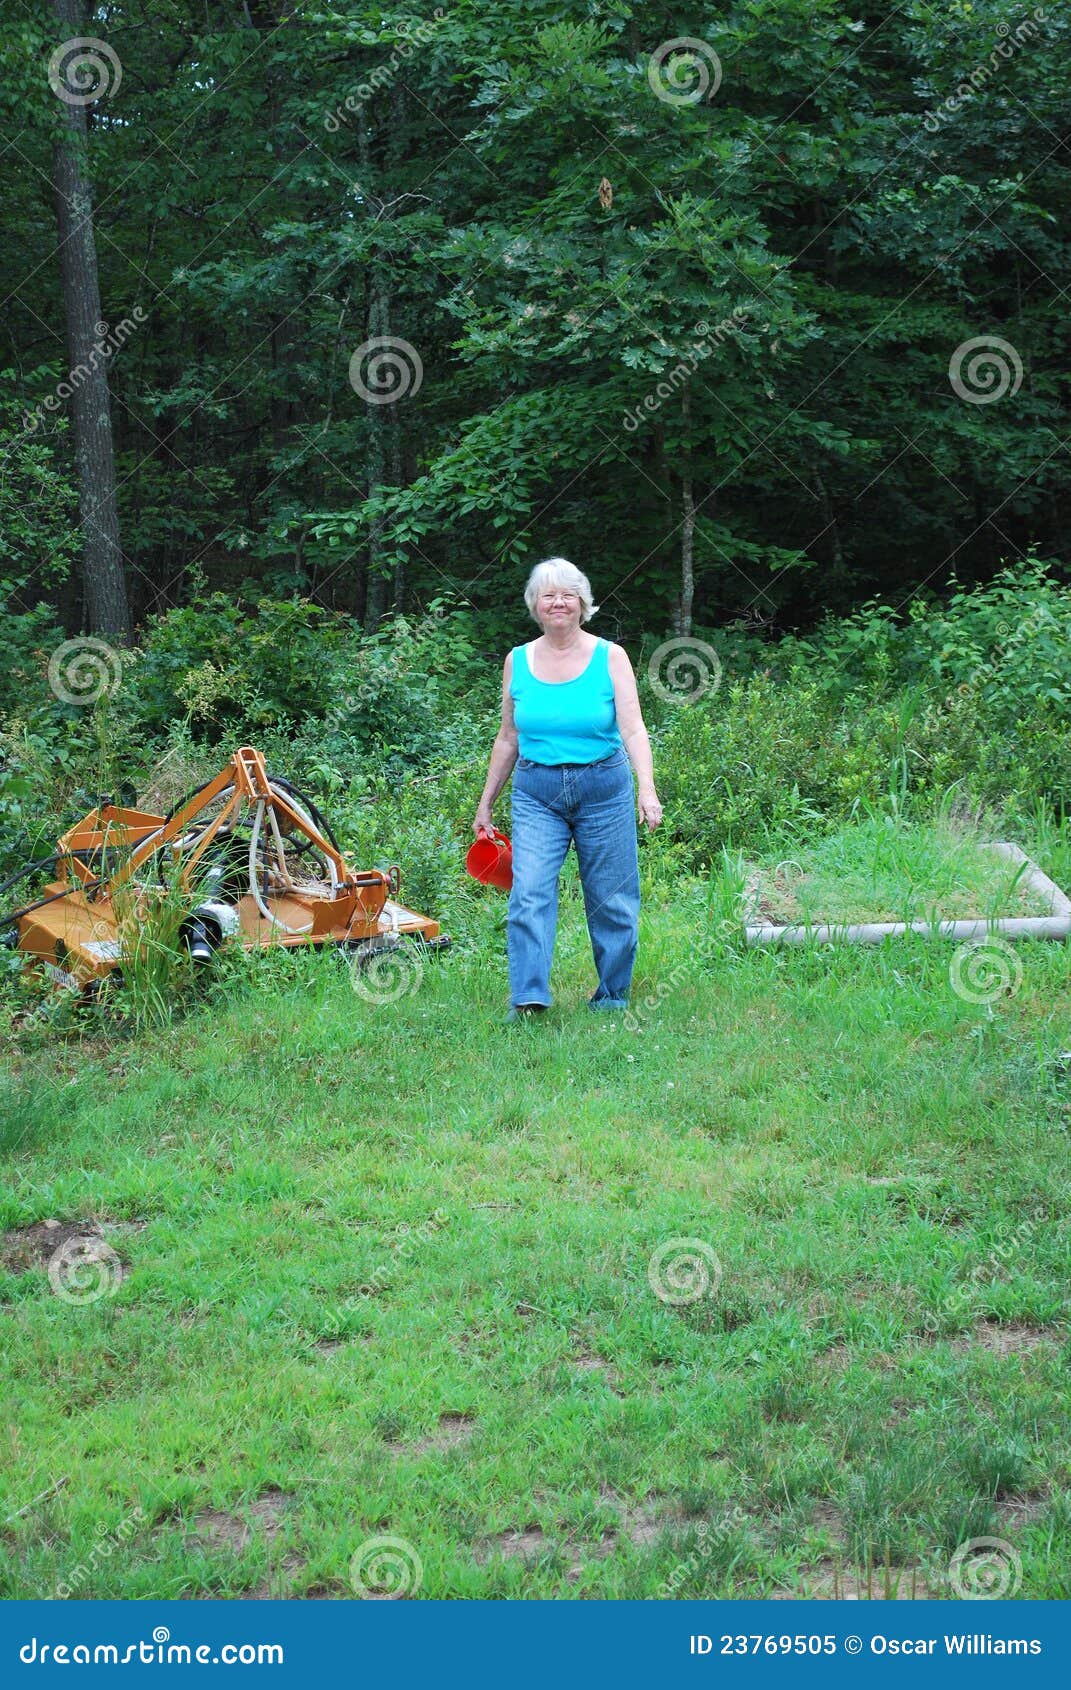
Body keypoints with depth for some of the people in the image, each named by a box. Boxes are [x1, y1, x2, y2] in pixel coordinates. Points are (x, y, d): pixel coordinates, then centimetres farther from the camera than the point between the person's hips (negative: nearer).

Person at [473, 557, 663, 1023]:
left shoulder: (610, 657, -1)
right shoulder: (518, 661, 6)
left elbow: (633, 729, -10)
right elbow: (507, 738, 13)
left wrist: (647, 789, -24)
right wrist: (485, 804, 14)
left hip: (603, 791, -1)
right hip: (536, 795, 1)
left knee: (611, 900, 4)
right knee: (529, 893, -13)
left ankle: (612, 997, 19)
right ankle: (528, 997, -15)